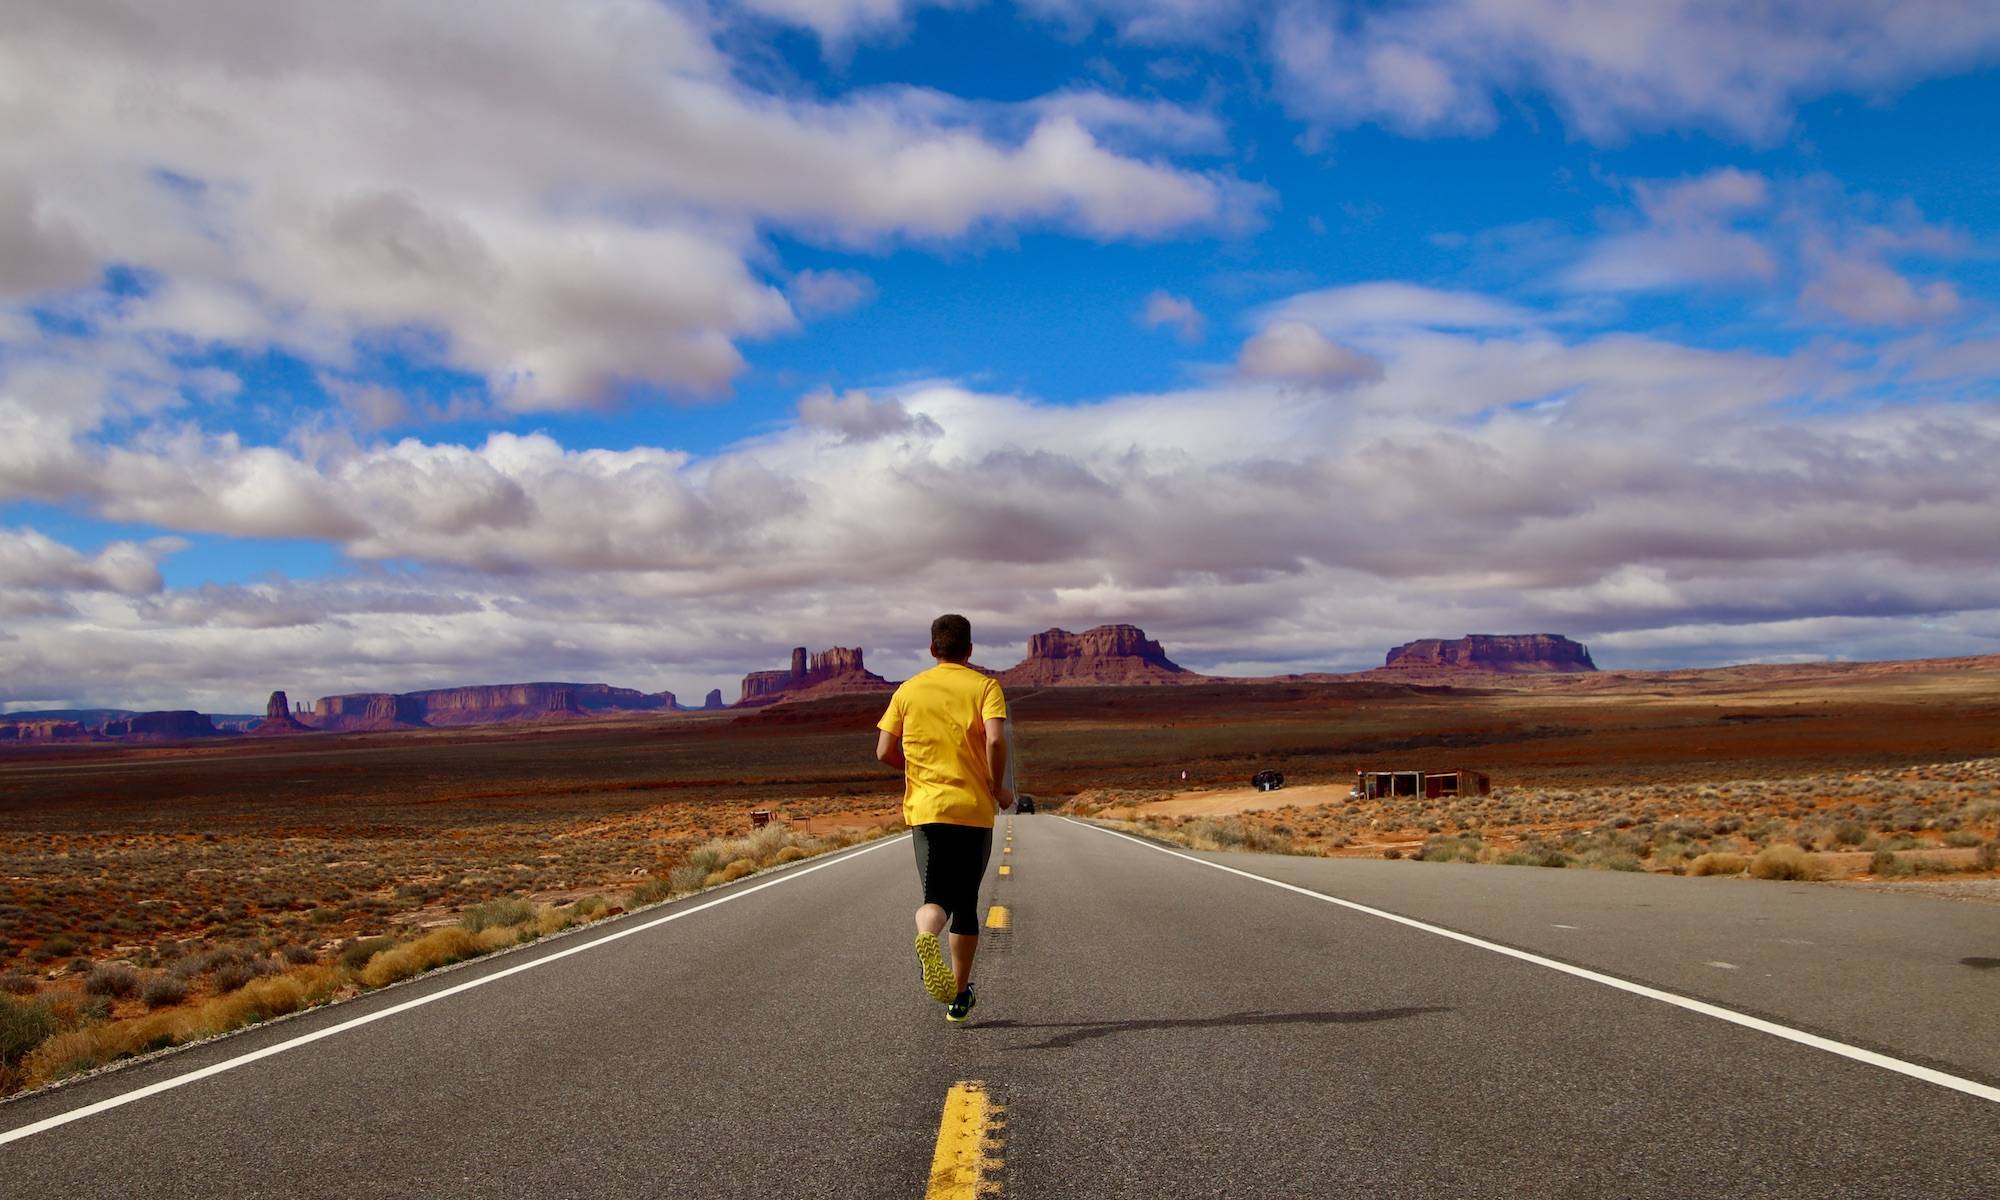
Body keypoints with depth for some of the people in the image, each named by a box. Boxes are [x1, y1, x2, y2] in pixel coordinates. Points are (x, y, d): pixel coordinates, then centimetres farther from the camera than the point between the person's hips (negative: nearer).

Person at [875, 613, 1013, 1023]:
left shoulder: (908, 690, 8)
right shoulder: (984, 686, 0)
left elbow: (885, 751, 4)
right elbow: (995, 740, -16)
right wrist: (999, 787, -2)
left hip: (924, 808, 1)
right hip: (974, 809, -1)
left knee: (937, 898, 0)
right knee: (966, 903, 12)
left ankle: (927, 936, -36)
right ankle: (959, 997, 17)